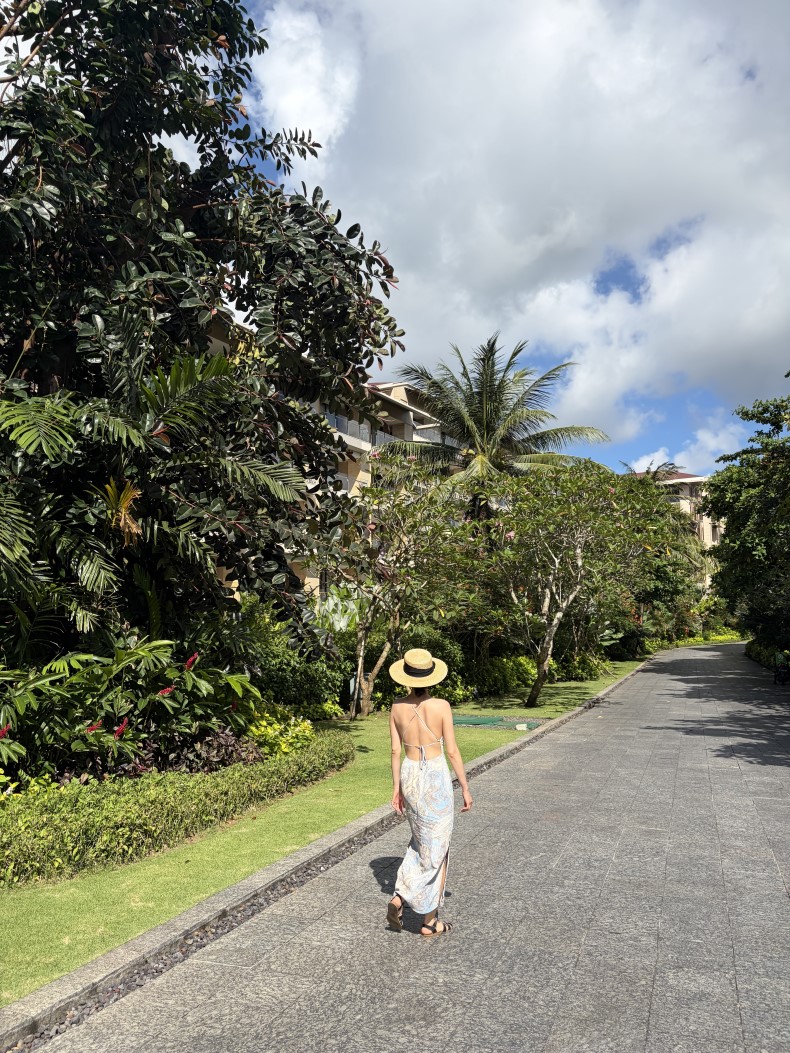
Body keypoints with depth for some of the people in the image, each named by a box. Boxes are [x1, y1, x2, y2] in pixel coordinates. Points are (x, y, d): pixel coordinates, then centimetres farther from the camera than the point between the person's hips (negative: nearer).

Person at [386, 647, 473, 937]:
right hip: (436, 777, -4)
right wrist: (465, 787, -1)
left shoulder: (397, 707, -3)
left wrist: (397, 788, 11)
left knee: (421, 840, 25)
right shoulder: (441, 706, -14)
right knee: (436, 848, 10)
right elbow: (452, 751, -11)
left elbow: (395, 751, 2)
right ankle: (430, 921, 19)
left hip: (410, 776, 4)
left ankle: (400, 897, 13)